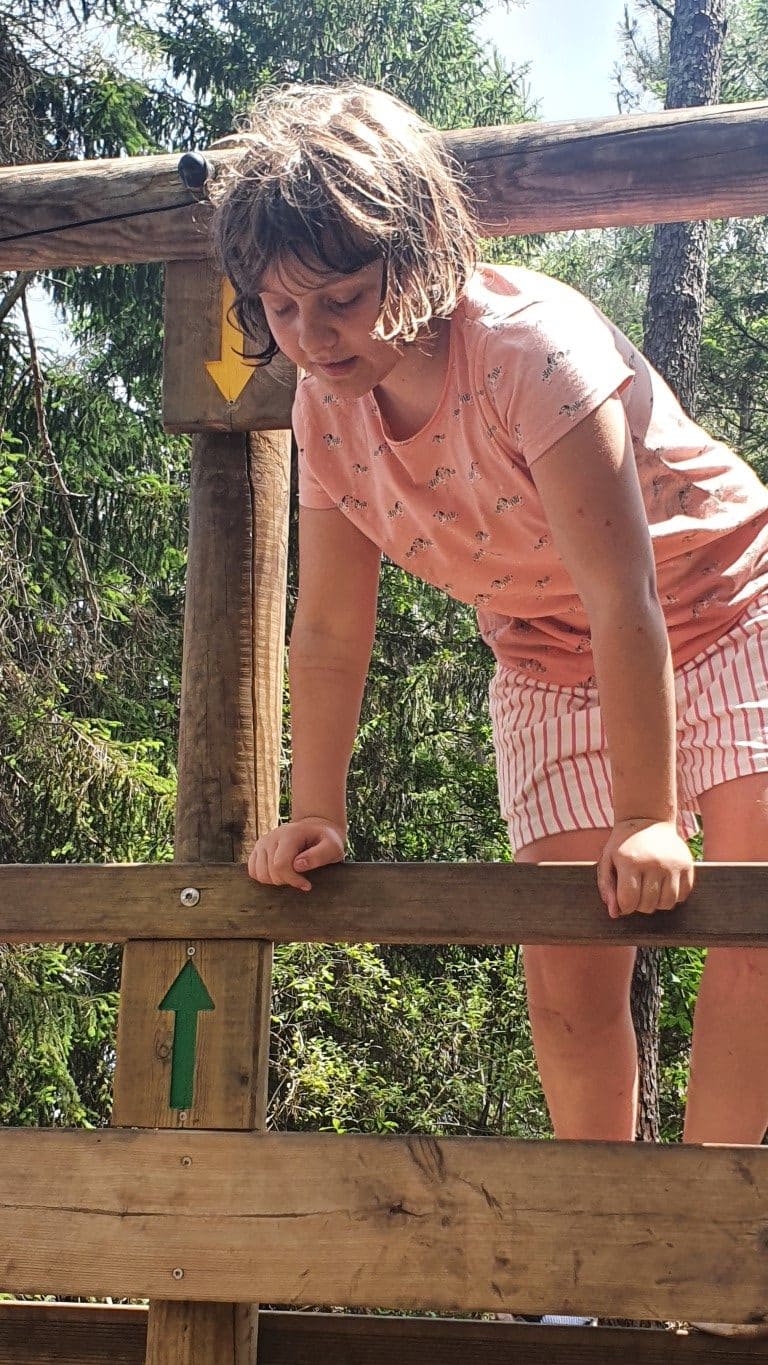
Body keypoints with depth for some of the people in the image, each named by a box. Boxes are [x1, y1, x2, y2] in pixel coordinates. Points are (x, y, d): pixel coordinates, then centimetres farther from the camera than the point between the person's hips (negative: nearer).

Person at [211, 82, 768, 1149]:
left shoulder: (533, 348, -31)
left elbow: (625, 599, -30)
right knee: (565, 980, -2)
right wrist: (316, 818, -5)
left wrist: (649, 819, -27)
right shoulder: (325, 405, -11)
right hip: (550, 665, 5)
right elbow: (329, 631, -3)